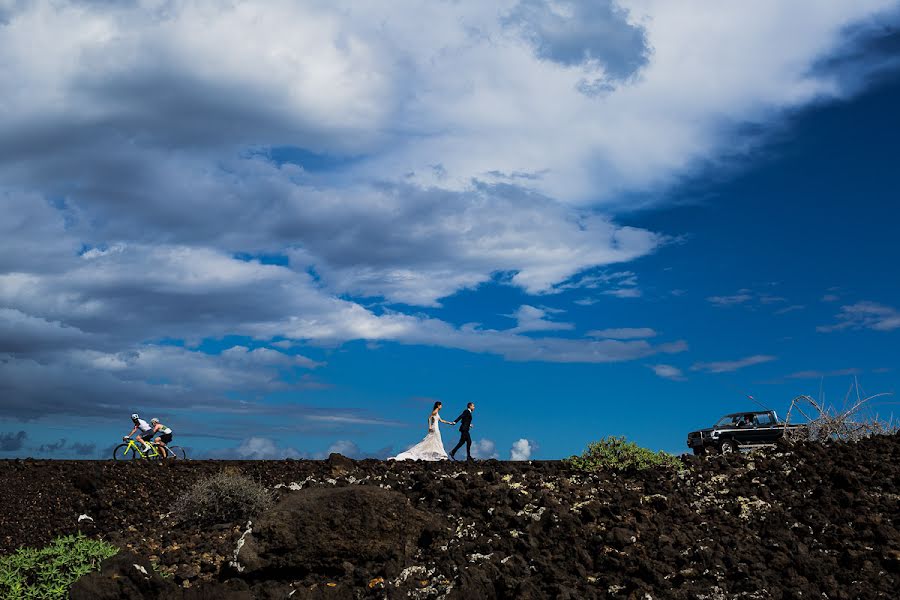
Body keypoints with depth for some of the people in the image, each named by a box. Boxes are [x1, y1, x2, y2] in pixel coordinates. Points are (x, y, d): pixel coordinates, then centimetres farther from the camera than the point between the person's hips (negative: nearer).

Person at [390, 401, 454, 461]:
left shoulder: (437, 412, 18)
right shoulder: (435, 411, -10)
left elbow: (441, 420, 26)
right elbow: (429, 418, -19)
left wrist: (449, 423, 27)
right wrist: (430, 426, -26)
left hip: (436, 428, 9)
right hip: (434, 428, -9)